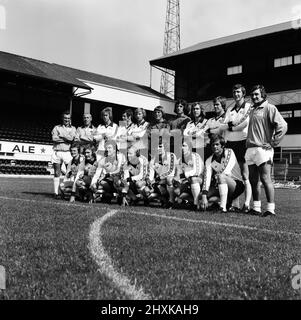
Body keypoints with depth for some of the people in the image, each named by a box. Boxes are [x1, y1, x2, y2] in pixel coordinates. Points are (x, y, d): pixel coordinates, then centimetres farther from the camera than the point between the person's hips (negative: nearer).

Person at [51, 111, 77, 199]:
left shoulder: (73, 128, 13)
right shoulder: (57, 127, 13)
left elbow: (71, 138, -7)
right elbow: (54, 138, -5)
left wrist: (61, 135, -4)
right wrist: (67, 139, -5)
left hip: (67, 153, 0)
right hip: (57, 152, 0)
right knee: (57, 173, 1)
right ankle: (56, 193, 4)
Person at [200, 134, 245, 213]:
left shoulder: (229, 152, -7)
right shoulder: (209, 161, 0)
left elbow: (227, 172, -19)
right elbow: (206, 178, -15)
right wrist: (204, 196, -25)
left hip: (236, 185, -5)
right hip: (219, 187, 5)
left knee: (221, 176, -34)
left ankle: (223, 206, -35)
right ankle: (228, 203, 4)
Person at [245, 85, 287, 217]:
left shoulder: (269, 108, -3)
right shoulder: (253, 110, 21)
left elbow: (283, 126, -12)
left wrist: (272, 143, -13)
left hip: (262, 149, -8)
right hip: (250, 149, 8)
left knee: (265, 179, -9)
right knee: (253, 180, 9)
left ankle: (271, 208, -4)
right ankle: (256, 207, 16)